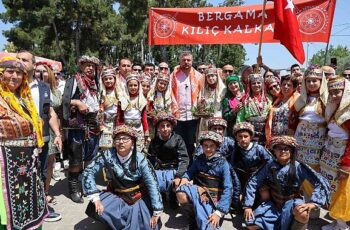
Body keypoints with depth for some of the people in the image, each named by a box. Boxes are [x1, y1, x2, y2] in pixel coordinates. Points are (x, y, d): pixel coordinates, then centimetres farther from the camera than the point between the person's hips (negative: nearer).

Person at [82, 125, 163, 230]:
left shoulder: (140, 159, -20)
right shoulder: (107, 155, -18)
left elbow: (152, 184, -19)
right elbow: (88, 172, -15)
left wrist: (157, 212, -19)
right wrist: (95, 198, -24)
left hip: (138, 196, -2)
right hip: (115, 195, 3)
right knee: (95, 209, -21)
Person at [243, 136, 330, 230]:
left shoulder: (298, 167, -15)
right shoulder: (269, 166, -7)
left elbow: (322, 183, -18)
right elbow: (252, 183, -5)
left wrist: (313, 203, -31)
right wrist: (248, 206, -11)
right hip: (273, 204, 3)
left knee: (302, 214, -38)